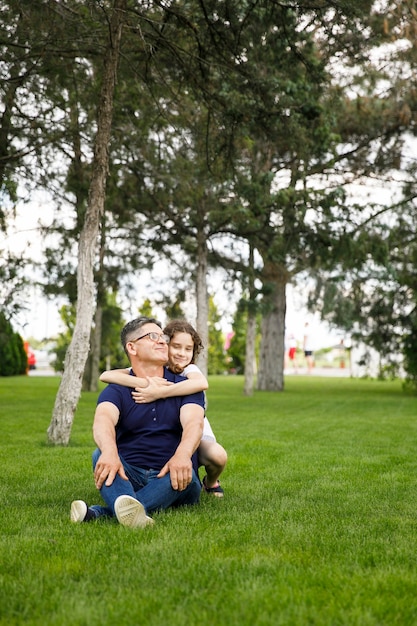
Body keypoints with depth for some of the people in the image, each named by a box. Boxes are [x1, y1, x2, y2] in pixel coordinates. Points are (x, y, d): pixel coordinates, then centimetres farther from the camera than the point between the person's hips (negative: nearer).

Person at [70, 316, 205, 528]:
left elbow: (193, 423, -13)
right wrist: (109, 452, -44)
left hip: (170, 479, 0)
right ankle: (129, 508, -62)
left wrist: (182, 455, -39)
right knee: (101, 456, -29)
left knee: (184, 476, -33)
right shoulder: (117, 390, 6)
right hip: (129, 476, 0)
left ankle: (98, 512, -49)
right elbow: (103, 420, -18)